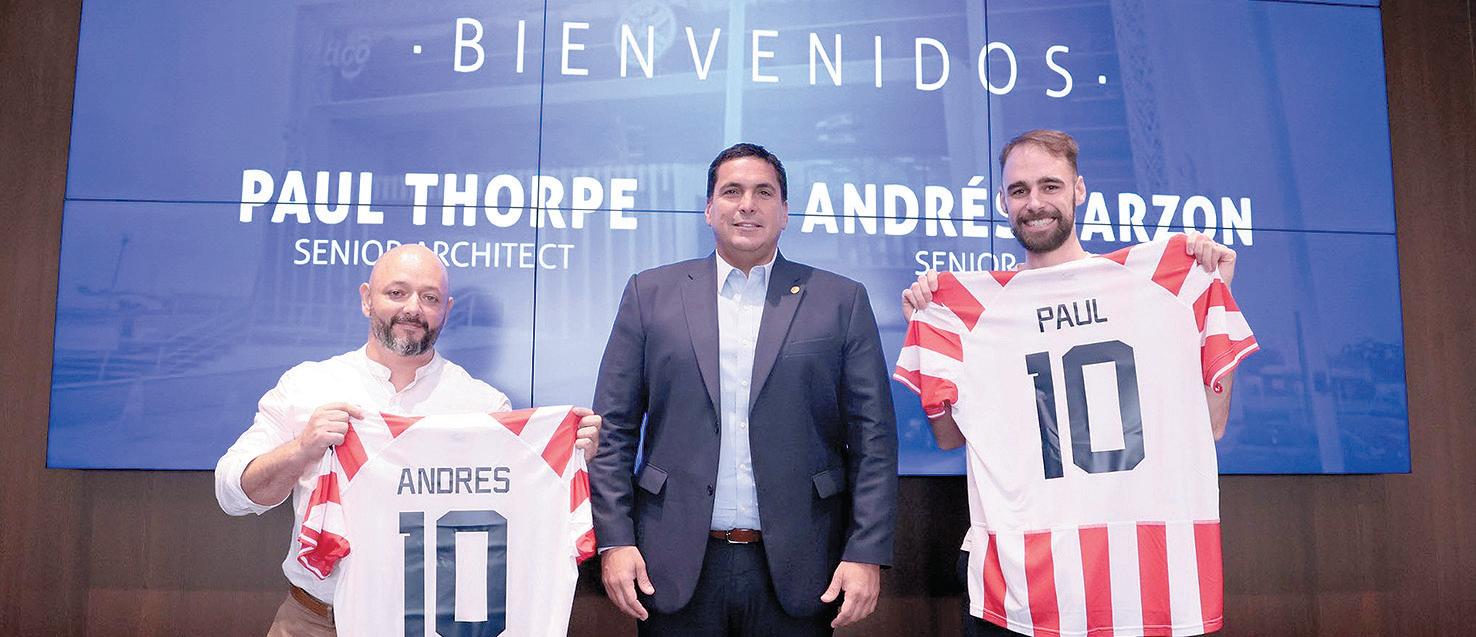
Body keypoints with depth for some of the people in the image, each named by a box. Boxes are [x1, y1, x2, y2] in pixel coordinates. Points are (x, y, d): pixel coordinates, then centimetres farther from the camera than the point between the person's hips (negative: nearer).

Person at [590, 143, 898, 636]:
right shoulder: (651, 293, 6)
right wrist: (614, 540, -3)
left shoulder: (842, 301, 3)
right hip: (675, 569, 1)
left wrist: (867, 553, -6)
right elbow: (614, 428, 4)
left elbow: (872, 437, 0)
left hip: (796, 572, 0)